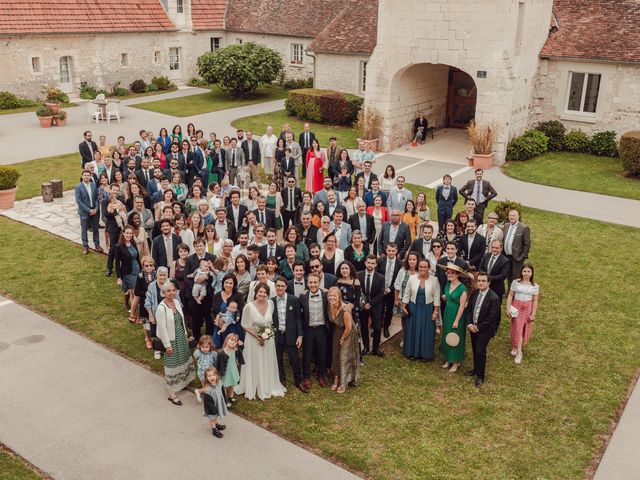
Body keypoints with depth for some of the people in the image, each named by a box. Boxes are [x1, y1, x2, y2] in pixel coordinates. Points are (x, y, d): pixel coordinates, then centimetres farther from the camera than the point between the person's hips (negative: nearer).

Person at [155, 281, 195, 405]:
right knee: (172, 365, 2)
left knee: (183, 360, 21)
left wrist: (185, 334, 14)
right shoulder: (161, 308, -23)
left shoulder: (177, 302, -2)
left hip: (181, 338, 7)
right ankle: (172, 394, 13)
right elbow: (162, 328, -20)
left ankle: (181, 382, 43)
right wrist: (167, 345, -17)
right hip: (171, 340, -7)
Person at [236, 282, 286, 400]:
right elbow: (245, 325, -11)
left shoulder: (270, 304, -7)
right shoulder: (249, 306, -19)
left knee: (268, 364, 17)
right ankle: (254, 389, 28)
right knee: (254, 365, 10)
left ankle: (268, 387, 36)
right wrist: (256, 335, -18)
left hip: (268, 340, 4)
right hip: (253, 340, -4)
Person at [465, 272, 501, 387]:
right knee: (475, 349, 16)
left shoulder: (494, 298, -19)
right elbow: (468, 309, 6)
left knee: (480, 351, -5)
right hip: (473, 327, 6)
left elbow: (492, 317, -19)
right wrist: (470, 324, -7)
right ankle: (476, 369, 36)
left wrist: (479, 327, -15)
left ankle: (480, 376, 9)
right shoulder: (474, 294, 0)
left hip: (485, 329, -6)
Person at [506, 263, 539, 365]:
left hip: (528, 308, 1)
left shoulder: (535, 286, -4)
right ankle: (519, 352, 14)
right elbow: (510, 296, -3)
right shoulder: (515, 282, -7)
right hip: (516, 307, -1)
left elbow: (535, 300, -1)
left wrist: (533, 314, -3)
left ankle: (516, 348, 26)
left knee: (524, 329, 9)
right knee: (517, 329, 1)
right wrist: (508, 308, -9)